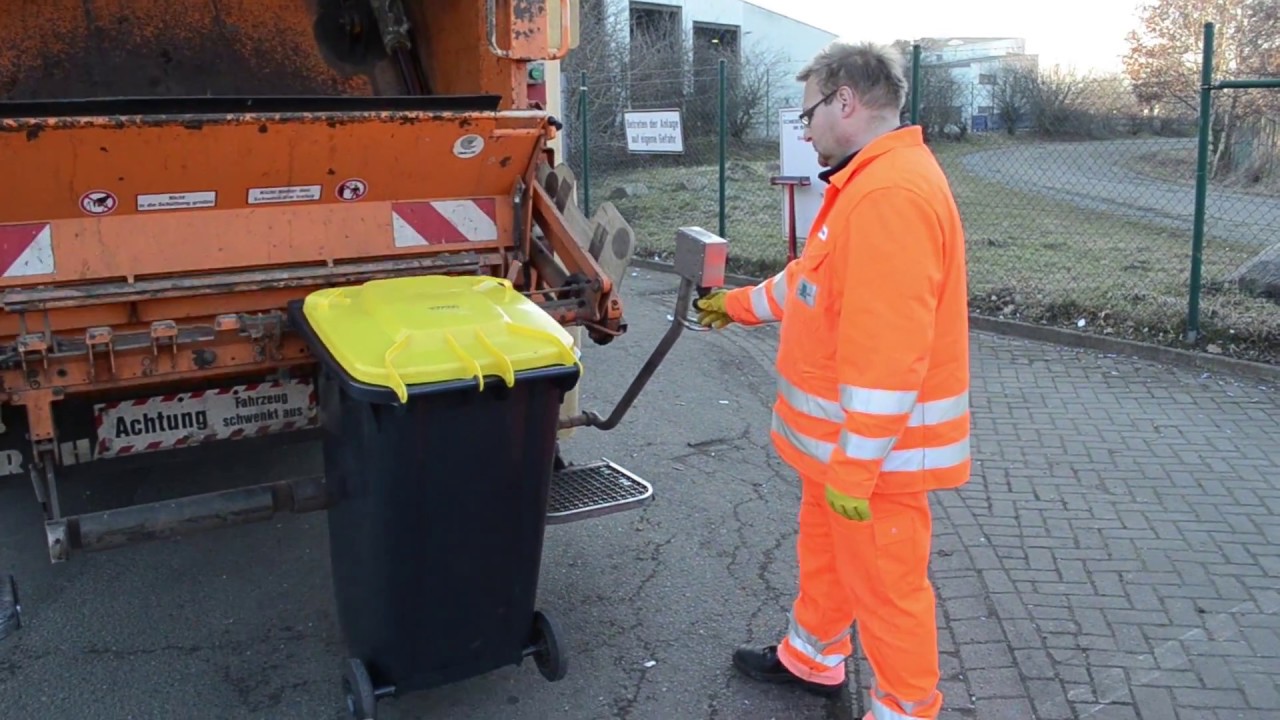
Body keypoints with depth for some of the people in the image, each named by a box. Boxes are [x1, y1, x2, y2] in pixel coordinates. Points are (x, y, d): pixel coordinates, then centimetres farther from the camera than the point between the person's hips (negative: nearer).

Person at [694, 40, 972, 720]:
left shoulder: (893, 194, -26)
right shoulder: (867, 182, 10)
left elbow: (887, 352, -29)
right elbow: (814, 279, 25)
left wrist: (855, 467, -26)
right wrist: (741, 304, 32)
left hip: (876, 445, -11)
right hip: (846, 433, 11)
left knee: (883, 582, 6)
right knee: (824, 548, 26)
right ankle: (810, 657, 47)